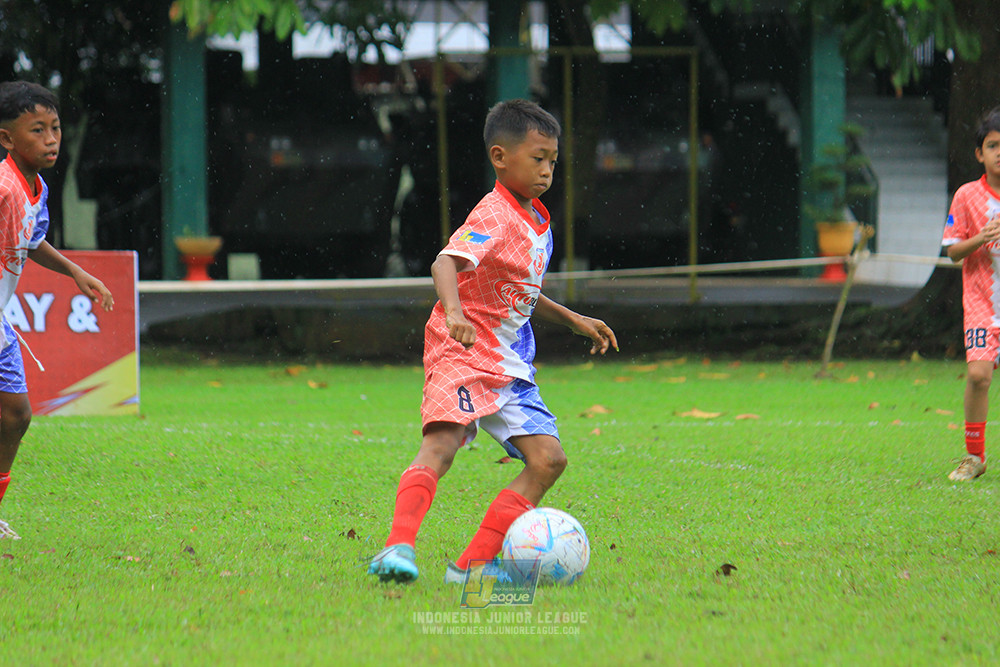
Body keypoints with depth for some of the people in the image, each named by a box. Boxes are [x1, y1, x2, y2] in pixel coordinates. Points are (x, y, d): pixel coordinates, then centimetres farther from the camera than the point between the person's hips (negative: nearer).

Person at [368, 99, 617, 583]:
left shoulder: (538, 222, 15)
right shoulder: (494, 216, -14)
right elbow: (446, 262, -32)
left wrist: (572, 320, 31)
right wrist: (454, 311, -49)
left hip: (511, 363, 9)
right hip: (463, 355, -9)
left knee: (547, 458, -3)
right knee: (440, 444, -28)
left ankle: (473, 565, -3)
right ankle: (398, 548, -35)